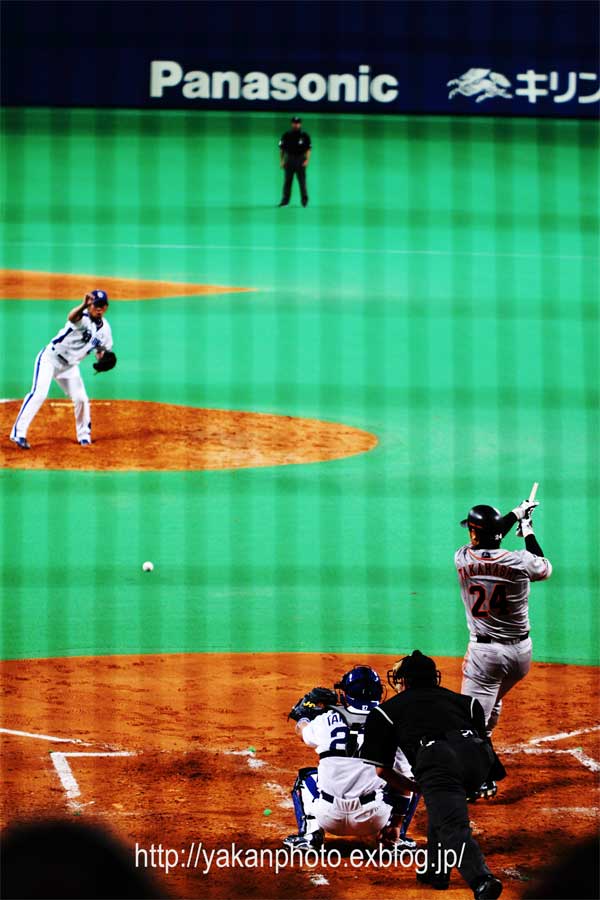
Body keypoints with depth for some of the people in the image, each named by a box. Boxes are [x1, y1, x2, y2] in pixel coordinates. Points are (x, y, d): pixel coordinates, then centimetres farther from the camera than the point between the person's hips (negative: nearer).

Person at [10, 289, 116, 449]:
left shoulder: (105, 328, 1)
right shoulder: (83, 318, -22)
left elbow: (102, 350, 15)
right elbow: (72, 317, -47)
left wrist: (102, 359, -9)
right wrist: (84, 305, -67)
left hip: (69, 366, 7)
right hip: (50, 358, -7)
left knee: (81, 398, 5)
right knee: (39, 393, -20)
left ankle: (84, 436, 25)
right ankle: (18, 433, -21)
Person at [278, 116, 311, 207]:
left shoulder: (305, 135, 3)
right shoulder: (286, 135, 7)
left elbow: (308, 149, 1)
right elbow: (281, 149, 10)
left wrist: (307, 160, -11)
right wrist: (281, 161, 3)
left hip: (300, 160, -2)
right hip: (289, 159, 2)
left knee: (302, 181, -4)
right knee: (287, 181, 1)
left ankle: (304, 200, 3)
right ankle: (285, 199, 5)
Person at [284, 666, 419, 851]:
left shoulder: (328, 720, 3)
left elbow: (302, 730, 28)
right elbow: (406, 781, 5)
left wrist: (305, 712, 51)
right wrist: (397, 825, 14)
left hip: (330, 819, 1)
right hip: (374, 820, -1)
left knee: (305, 777, 31)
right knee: (411, 785, 24)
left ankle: (310, 833, 11)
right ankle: (396, 838, 9)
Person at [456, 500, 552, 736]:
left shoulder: (462, 559, -9)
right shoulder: (520, 561, -12)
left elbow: (485, 545, 14)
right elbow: (545, 568, 12)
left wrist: (516, 514, 24)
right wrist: (528, 531, 23)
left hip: (484, 652, -3)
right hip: (521, 650, 3)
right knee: (492, 702, 29)